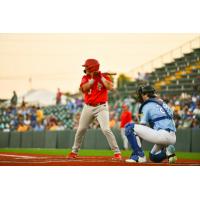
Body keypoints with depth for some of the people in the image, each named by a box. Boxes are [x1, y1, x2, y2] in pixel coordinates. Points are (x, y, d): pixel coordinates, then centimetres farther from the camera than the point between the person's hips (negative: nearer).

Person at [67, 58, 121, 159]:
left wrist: (101, 77, -16)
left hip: (101, 107, -4)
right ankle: (74, 151, 24)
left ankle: (117, 152, -11)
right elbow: (83, 88, -12)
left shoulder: (104, 77, -3)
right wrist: (93, 79, -15)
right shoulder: (85, 78, 5)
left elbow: (110, 87, -20)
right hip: (88, 107, 4)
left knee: (106, 129, -16)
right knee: (81, 129, 8)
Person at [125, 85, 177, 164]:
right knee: (153, 157, 33)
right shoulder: (163, 104, 26)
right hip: (173, 139, 9)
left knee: (129, 127, -6)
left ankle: (139, 156, -8)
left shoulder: (147, 105, 3)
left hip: (162, 135, -9)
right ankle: (168, 151, 4)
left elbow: (142, 126, -2)